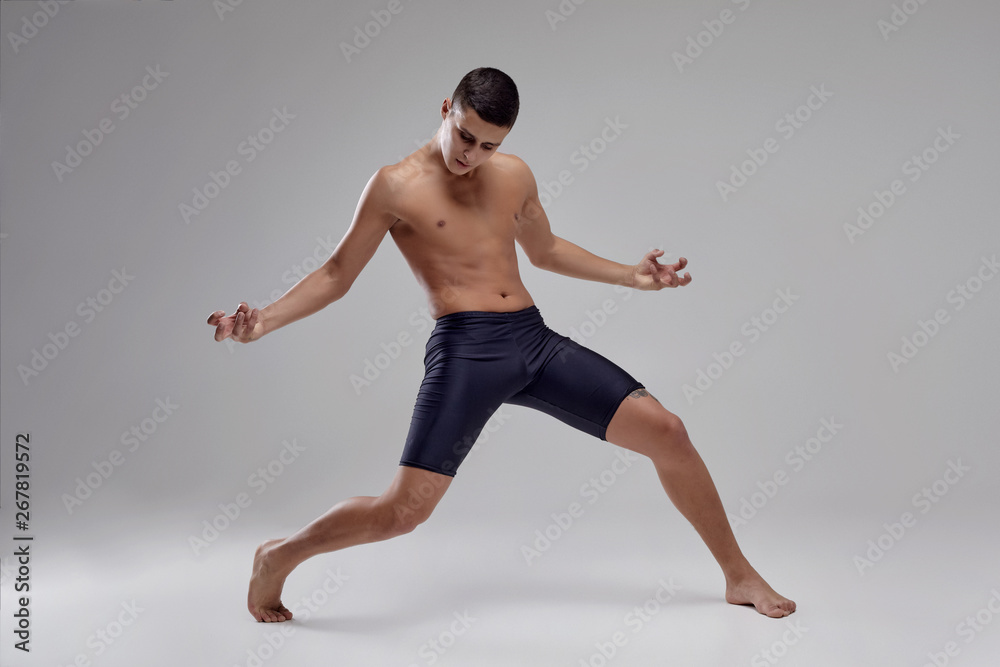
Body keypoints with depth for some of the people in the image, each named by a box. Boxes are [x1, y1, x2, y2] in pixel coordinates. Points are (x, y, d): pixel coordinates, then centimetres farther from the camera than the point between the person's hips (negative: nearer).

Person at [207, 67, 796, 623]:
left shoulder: (515, 175, 15)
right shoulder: (396, 186, 1)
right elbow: (337, 275, 5)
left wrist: (629, 275, 22)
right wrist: (264, 320, -8)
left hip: (537, 340, 5)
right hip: (465, 348, -5)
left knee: (666, 430, -2)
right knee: (405, 509, -16)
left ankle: (739, 575, 18)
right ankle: (279, 557, 13)